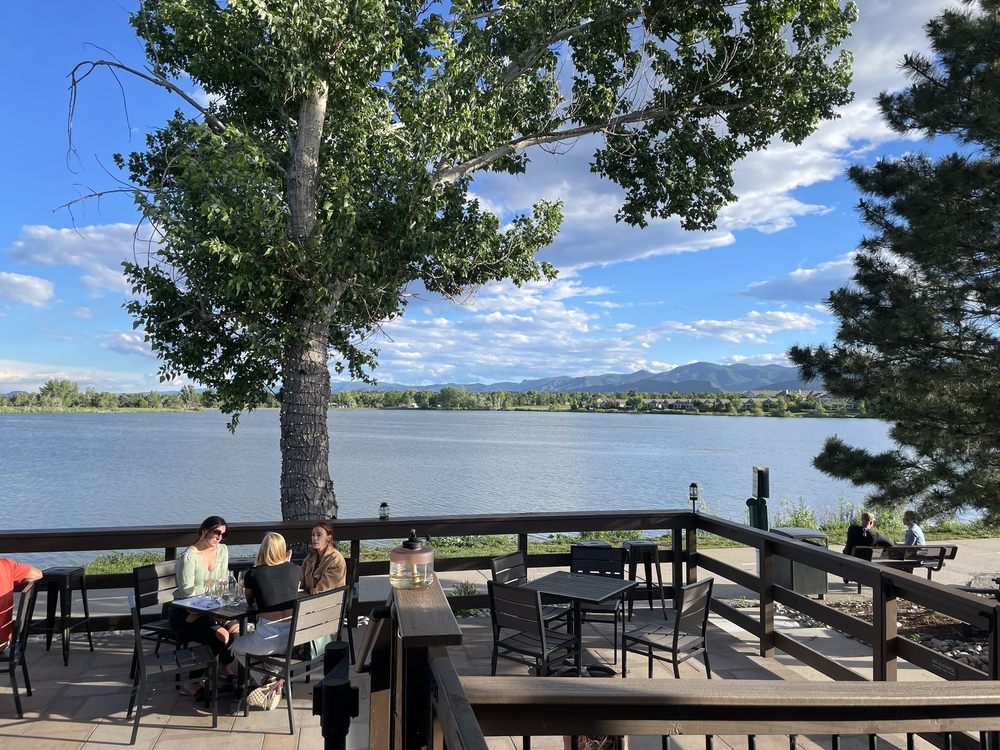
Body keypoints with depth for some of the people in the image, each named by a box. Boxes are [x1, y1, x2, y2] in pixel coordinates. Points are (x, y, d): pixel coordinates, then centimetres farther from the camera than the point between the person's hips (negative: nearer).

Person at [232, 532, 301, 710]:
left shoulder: (254, 573, 0)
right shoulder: (294, 569, 5)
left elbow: (250, 601, 19)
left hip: (270, 637, -3)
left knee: (237, 647, 28)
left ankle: (269, 682, 18)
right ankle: (278, 681, 18)